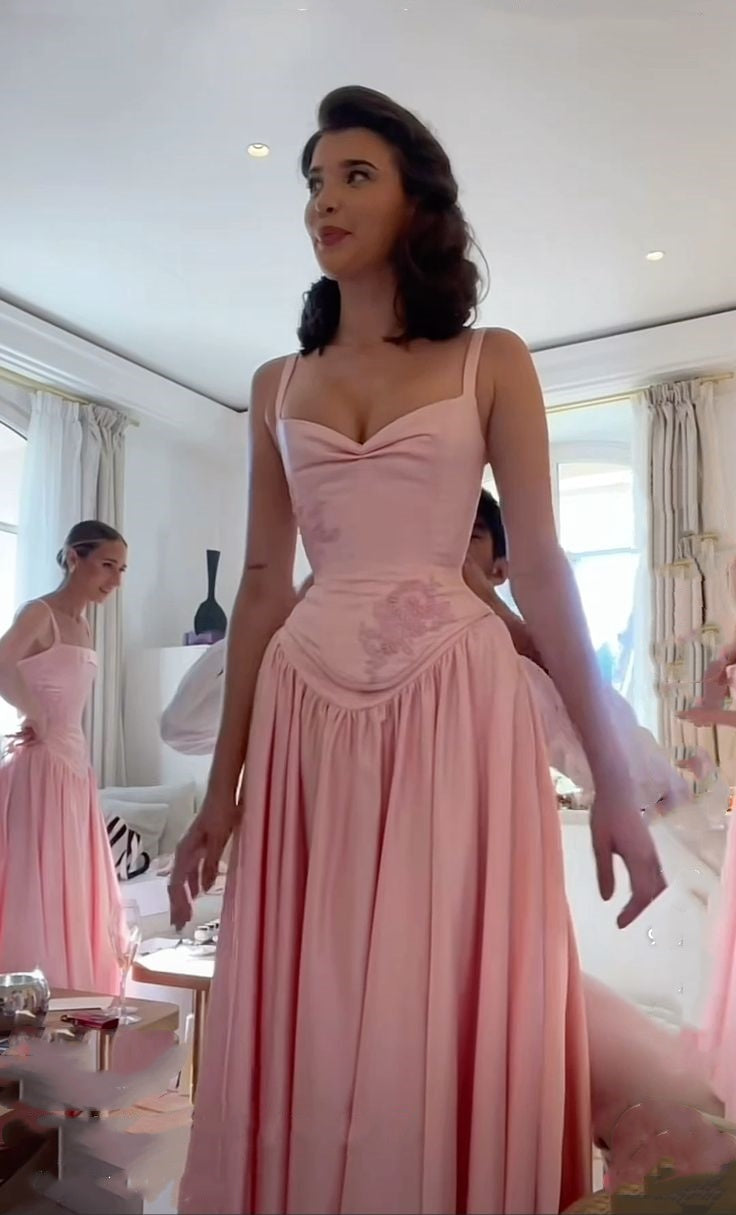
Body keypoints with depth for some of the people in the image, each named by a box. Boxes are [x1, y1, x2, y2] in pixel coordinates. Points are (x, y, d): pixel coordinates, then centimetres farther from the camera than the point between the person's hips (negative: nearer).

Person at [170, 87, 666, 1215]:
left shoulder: (491, 362, 6)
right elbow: (263, 584, 11)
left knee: (446, 1021, 3)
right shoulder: (278, 386, 14)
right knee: (310, 1033, 8)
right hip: (308, 719, 3)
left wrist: (613, 778, -4)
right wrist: (222, 783, 8)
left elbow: (541, 570, 0)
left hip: (458, 708, -2)